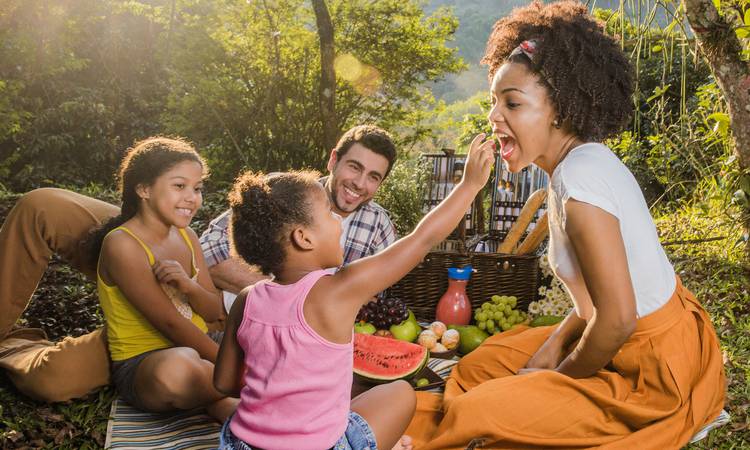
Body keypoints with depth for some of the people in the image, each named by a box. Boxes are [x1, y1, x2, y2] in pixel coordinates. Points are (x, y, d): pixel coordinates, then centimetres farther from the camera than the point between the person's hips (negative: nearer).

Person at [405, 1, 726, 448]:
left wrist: (562, 375, -10)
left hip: (652, 373, -9)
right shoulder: (587, 160, 1)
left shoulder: (580, 181, -28)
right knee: (478, 366, 15)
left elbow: (618, 318, -27)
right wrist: (553, 346, 1)